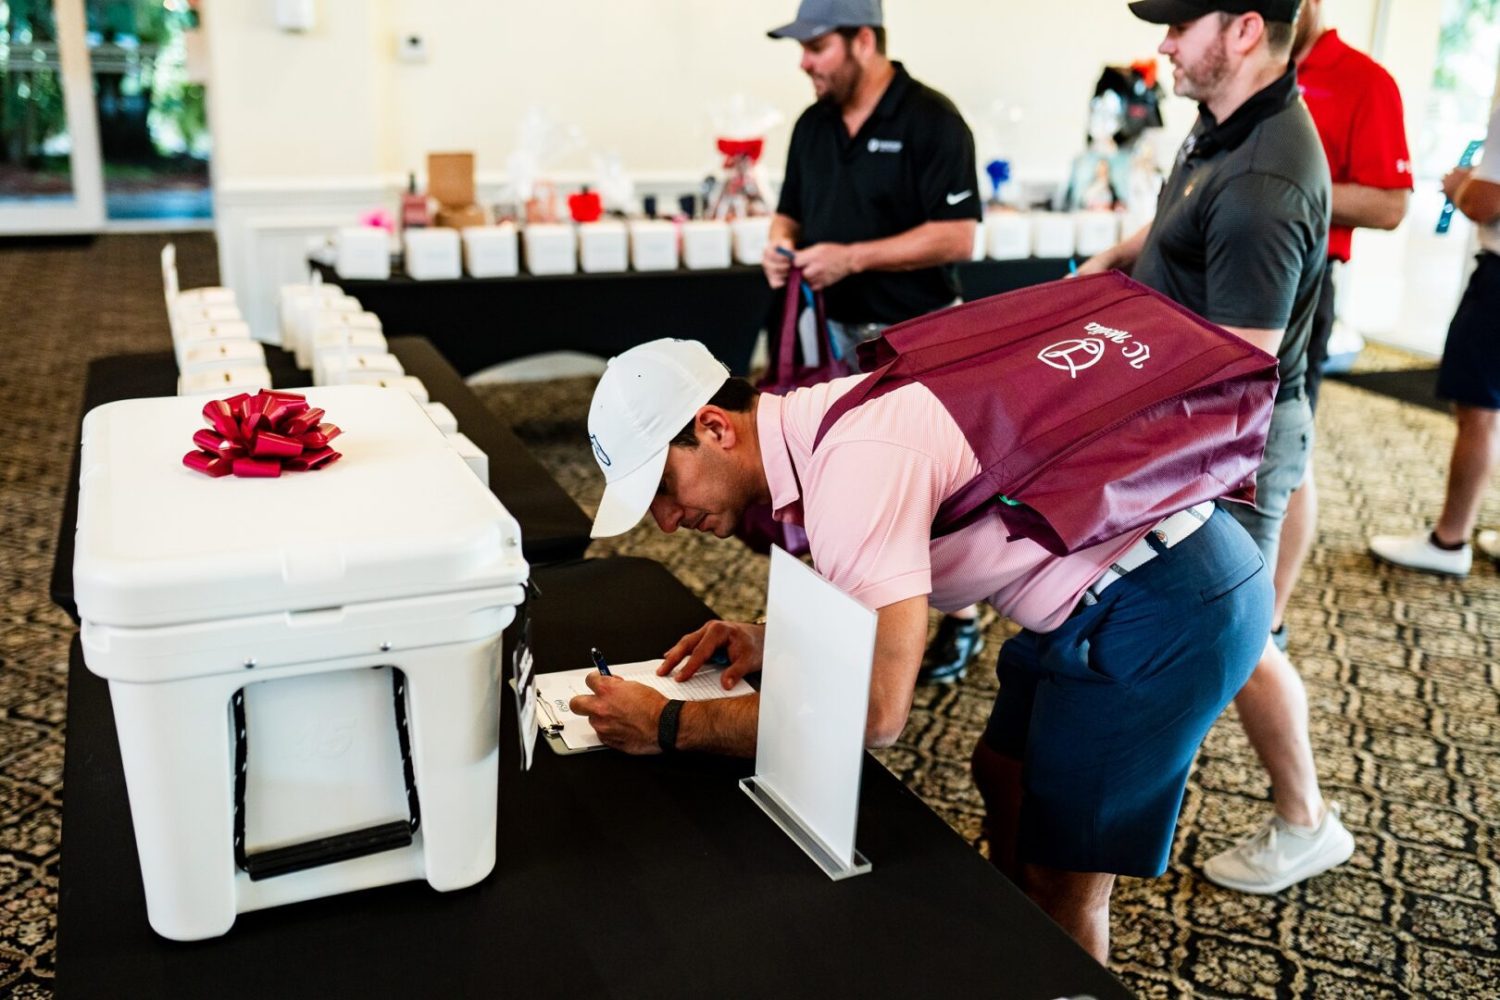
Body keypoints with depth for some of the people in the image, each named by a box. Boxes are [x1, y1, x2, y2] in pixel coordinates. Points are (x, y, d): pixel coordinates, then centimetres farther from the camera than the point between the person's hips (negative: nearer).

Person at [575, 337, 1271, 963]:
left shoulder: (853, 460, -26)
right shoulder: (820, 425, 3)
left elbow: (876, 713, -28)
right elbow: (883, 592, 16)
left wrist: (670, 724, -21)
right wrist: (771, 640, 0)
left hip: (1168, 607, -10)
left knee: (1061, 878, 1)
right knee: (1003, 773, 23)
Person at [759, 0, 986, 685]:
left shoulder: (931, 120, -13)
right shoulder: (812, 126, 8)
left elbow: (957, 237, -19)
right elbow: (791, 211, 17)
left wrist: (852, 257, -24)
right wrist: (781, 245, -7)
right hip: (839, 334, 7)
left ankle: (961, 620, 17)